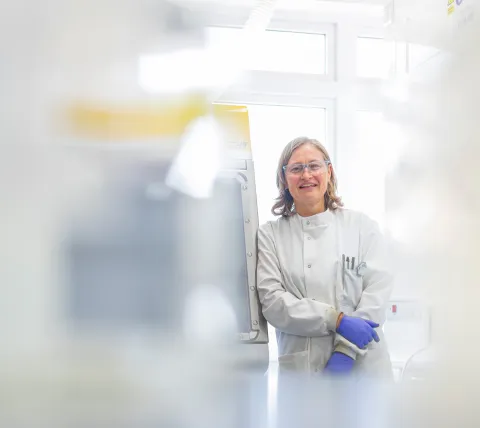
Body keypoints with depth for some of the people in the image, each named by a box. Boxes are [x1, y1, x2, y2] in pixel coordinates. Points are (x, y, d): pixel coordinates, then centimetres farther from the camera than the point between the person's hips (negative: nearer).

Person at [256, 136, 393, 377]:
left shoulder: (362, 226, 4)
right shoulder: (270, 235, 2)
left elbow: (377, 289, -4)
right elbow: (271, 300, -7)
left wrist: (346, 351, -15)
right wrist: (338, 320, -16)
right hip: (300, 367, 0)